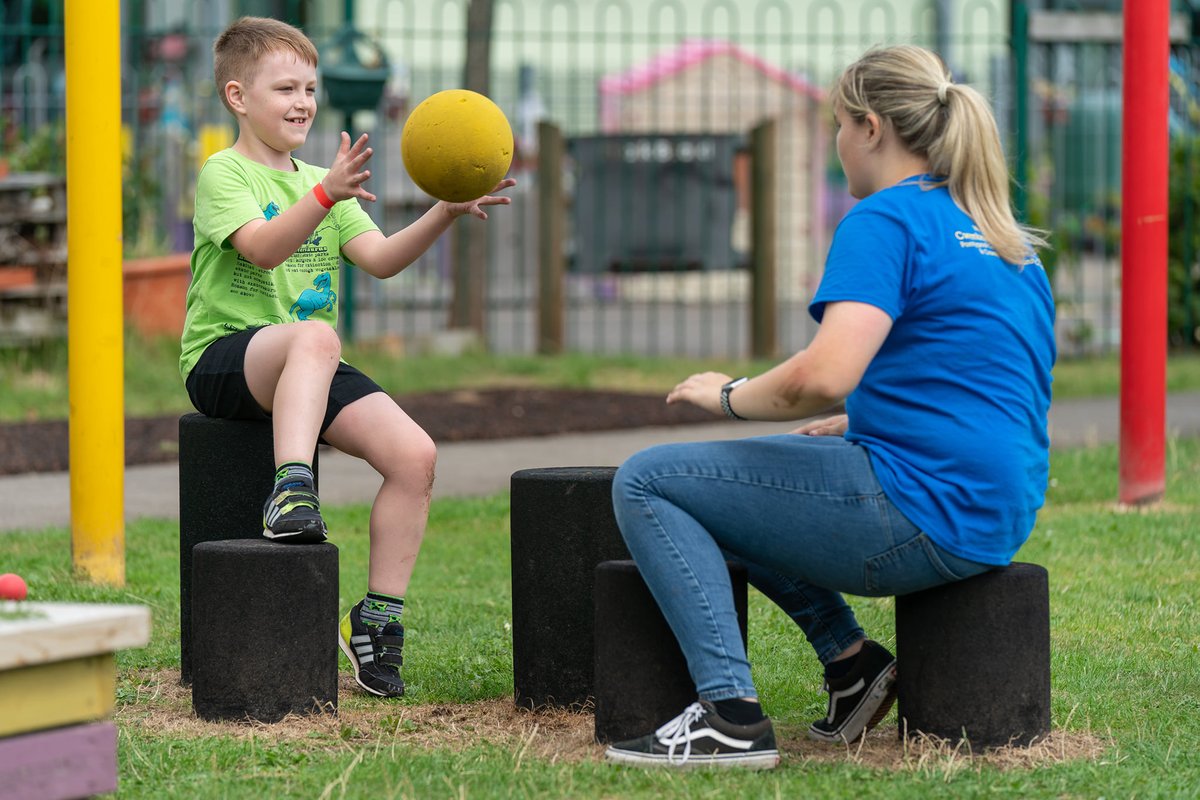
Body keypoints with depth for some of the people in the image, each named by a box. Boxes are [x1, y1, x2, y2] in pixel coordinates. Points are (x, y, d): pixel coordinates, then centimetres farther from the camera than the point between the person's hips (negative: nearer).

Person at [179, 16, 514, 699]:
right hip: (224, 359, -6)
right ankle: (292, 490, -49)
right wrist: (326, 195, -36)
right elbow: (263, 247, -20)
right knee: (316, 335, -40)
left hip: (311, 371, 7)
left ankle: (378, 620, -7)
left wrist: (445, 214, -10)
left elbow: (382, 259, 6)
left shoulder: (321, 183, 21)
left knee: (415, 453, -15)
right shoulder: (223, 174, -1)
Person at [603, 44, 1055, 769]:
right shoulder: (1009, 237, 16)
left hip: (921, 516, -10)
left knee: (646, 483, -3)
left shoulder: (887, 221, -12)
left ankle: (732, 715, -14)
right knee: (734, 480, 27)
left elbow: (824, 377, -25)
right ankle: (849, 657, 17)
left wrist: (729, 396, -7)